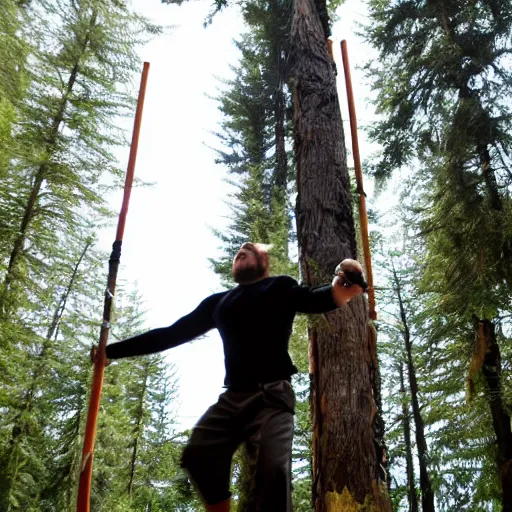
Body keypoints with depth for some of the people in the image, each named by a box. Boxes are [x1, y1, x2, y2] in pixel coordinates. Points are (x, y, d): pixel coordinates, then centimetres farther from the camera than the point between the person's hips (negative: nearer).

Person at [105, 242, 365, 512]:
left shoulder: (280, 287, 10)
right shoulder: (218, 302, 23)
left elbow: (312, 300, -11)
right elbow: (172, 333, 25)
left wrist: (337, 294, -38)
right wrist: (112, 350, 24)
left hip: (272, 394, -4)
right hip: (233, 397, 5)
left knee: (273, 468, -19)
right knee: (197, 453, -15)